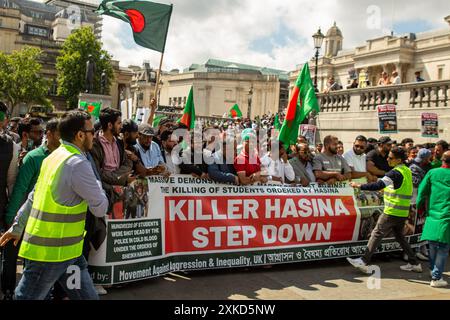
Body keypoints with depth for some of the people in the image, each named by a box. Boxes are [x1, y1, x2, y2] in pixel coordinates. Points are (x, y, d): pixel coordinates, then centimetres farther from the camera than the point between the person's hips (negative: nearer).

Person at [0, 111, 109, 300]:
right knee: (29, 297, 7)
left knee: (87, 296, 12)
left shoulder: (54, 157, 9)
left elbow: (33, 197, 15)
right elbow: (100, 208, -14)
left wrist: (17, 227, 22)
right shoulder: (77, 164, -19)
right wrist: (96, 184, 4)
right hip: (51, 252, -9)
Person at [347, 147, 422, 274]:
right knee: (400, 237, 19)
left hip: (392, 212, -9)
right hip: (403, 212, 9)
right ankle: (414, 263, 22)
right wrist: (387, 188, 19)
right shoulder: (407, 171, 12)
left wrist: (359, 186, -23)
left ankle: (364, 262, -5)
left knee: (377, 234, -5)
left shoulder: (396, 173, -16)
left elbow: (379, 185, -26)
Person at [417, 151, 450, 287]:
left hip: (432, 215, 3)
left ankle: (433, 270, 30)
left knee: (432, 247, 17)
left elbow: (422, 190, 5)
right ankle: (436, 278, 2)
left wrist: (420, 206, 16)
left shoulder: (432, 173, 2)